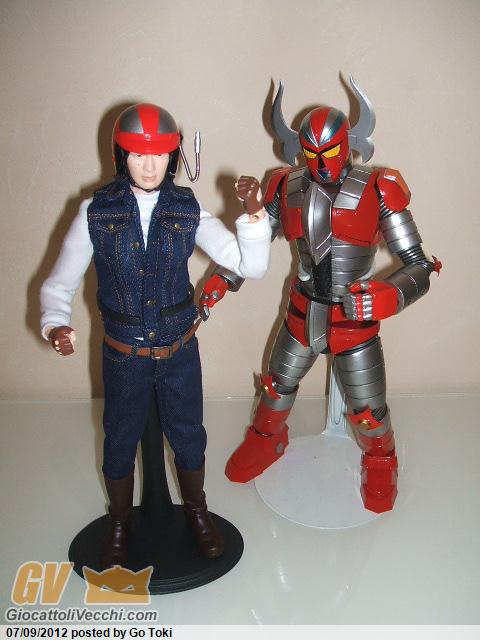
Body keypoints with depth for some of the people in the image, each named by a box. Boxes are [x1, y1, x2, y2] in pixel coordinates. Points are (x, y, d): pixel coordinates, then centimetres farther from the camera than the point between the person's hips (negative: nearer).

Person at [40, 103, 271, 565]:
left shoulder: (188, 210, -9)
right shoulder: (96, 212, -11)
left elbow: (250, 266, -13)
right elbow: (59, 284, -7)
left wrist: (253, 213, -28)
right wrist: (55, 324, -27)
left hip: (179, 352, 1)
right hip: (123, 355, 0)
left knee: (188, 436, 16)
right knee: (119, 443, 16)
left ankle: (196, 512, 46)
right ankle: (120, 525, 45)